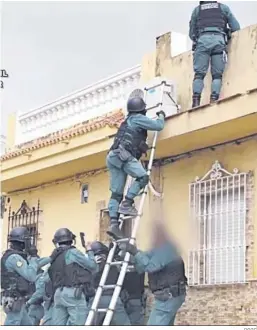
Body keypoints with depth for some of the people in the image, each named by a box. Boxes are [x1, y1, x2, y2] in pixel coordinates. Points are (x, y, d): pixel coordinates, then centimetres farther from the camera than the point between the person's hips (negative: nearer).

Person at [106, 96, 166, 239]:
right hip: (122, 154, -9)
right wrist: (162, 116, 19)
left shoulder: (129, 120, 31)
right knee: (143, 177, -19)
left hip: (113, 157, 9)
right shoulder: (138, 119, 4)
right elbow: (158, 126, 2)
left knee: (116, 193, -1)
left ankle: (114, 223, -11)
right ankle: (127, 204, -26)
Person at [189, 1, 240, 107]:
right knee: (217, 75, -1)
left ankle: (196, 101, -18)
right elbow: (236, 28, 19)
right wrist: (228, 35, 38)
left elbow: (191, 34, 24)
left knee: (199, 73, -3)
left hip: (202, 40, 0)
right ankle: (214, 100, -18)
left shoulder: (197, 10, 25)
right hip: (219, 39, 0)